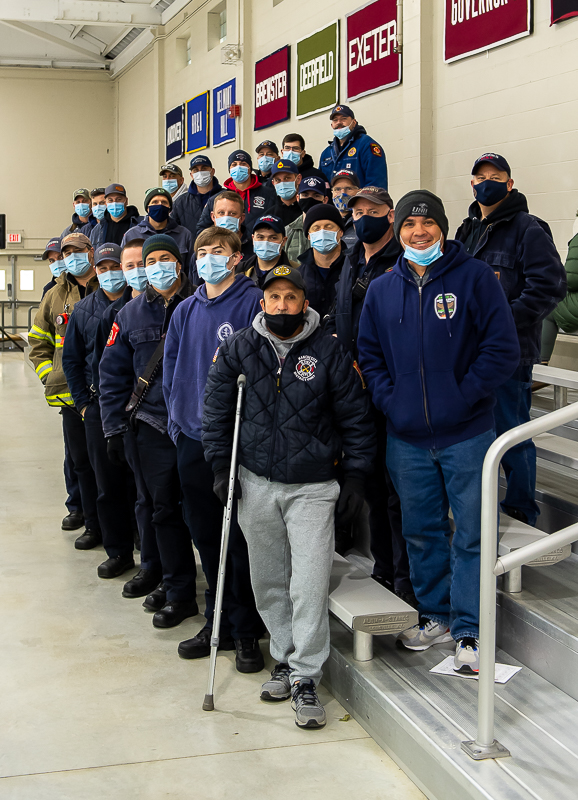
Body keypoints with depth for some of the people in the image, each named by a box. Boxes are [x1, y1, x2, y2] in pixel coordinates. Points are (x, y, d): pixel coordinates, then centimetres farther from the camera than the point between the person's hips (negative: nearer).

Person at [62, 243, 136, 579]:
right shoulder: (83, 310, 9)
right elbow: (71, 360, 14)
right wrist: (83, 402, 6)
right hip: (98, 408, 3)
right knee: (109, 484, 7)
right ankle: (119, 552, 18)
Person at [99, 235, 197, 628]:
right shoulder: (131, 314, 9)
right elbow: (113, 375, 11)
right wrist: (114, 428, 6)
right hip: (154, 425, 3)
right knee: (165, 508, 6)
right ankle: (178, 590, 17)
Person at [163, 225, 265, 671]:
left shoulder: (253, 303, -5)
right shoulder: (186, 311, 13)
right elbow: (172, 369, 18)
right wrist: (178, 417, 10)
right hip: (192, 438, 6)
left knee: (241, 537, -1)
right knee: (206, 535, 12)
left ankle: (245, 630, 10)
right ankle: (217, 622, 24)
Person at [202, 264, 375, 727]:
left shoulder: (329, 352, -4)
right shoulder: (238, 350, 2)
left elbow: (355, 418, 1)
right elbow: (216, 409, 9)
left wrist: (357, 478, -1)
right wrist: (221, 467, 3)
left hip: (313, 486, -3)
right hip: (256, 484, 3)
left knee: (310, 584, -9)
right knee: (269, 581, 10)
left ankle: (306, 677, 0)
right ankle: (286, 658, 26)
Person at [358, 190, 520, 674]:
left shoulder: (474, 277, -4)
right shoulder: (382, 290, 8)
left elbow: (502, 349, -7)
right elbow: (369, 353, 14)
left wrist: (463, 396, -12)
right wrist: (390, 399, -1)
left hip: (467, 434, -4)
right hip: (407, 438, 4)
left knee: (471, 533, 0)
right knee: (421, 530, 14)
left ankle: (469, 632, 9)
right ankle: (436, 615, 30)